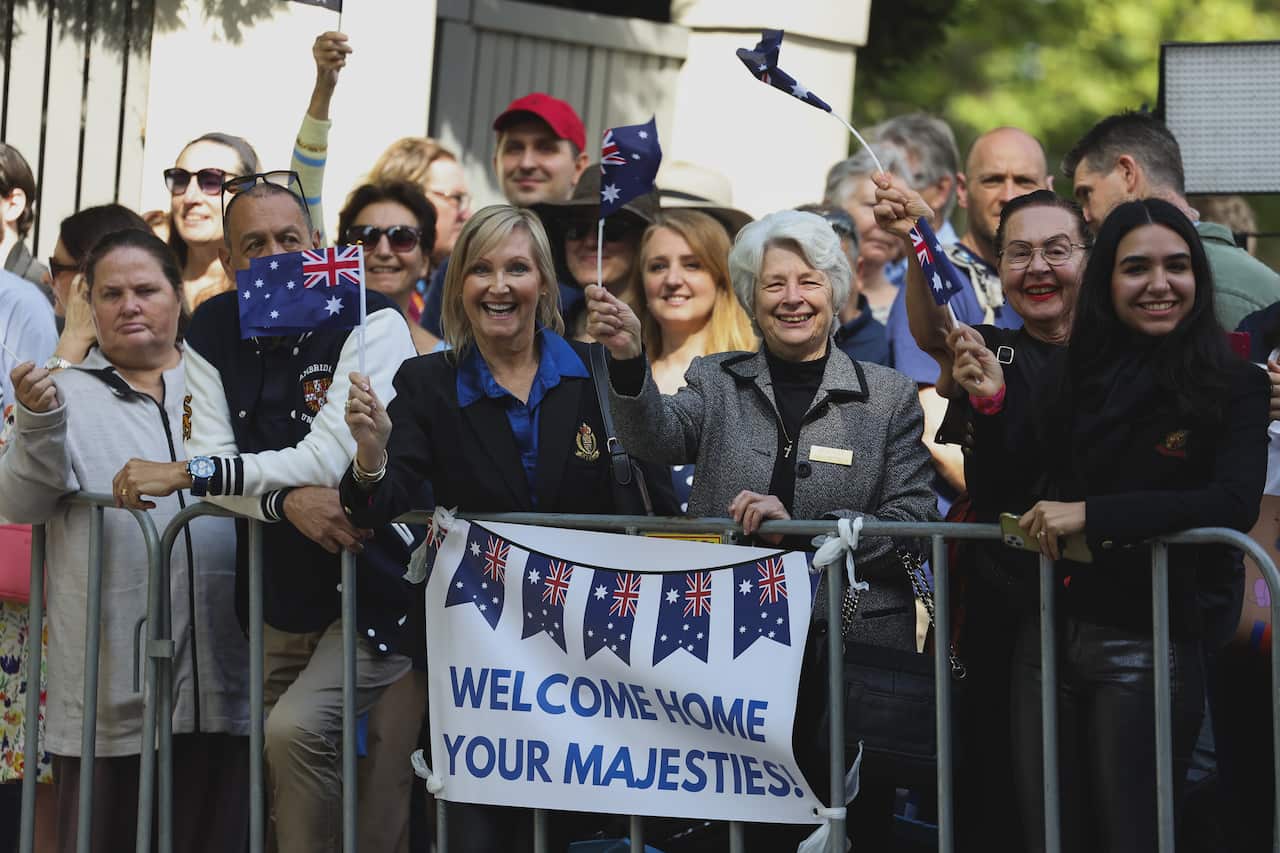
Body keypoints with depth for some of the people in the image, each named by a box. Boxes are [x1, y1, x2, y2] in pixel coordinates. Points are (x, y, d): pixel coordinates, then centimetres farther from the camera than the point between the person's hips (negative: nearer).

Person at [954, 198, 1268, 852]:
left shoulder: (1235, 387, -5)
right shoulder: (1073, 375, 8)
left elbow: (1236, 503, -20)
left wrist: (1093, 514, -24)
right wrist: (992, 403, -1)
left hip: (1148, 647, -5)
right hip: (1048, 637, 5)